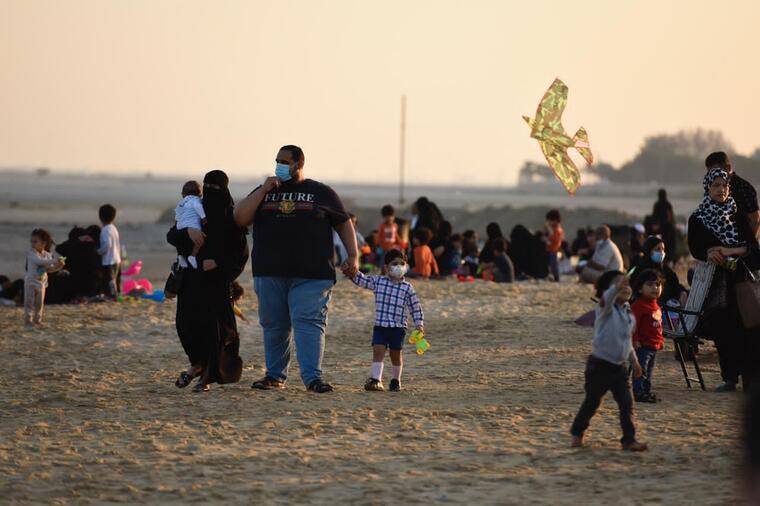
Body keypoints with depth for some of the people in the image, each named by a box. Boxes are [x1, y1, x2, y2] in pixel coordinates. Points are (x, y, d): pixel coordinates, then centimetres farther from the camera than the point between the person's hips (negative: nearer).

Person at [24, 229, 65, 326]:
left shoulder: (47, 255, 3)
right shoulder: (32, 253, -15)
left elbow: (49, 269, 8)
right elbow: (39, 261, -31)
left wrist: (58, 267, -13)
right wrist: (54, 260, -35)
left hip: (42, 283, 5)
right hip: (30, 282, -5)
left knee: (39, 303, 10)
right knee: (29, 302, -7)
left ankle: (37, 320, 18)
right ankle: (28, 319, -3)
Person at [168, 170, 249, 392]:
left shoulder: (233, 218, -2)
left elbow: (241, 253, -4)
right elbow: (171, 236, -1)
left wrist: (217, 263, -18)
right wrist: (188, 231, -21)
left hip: (217, 280, -3)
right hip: (192, 278, 3)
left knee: (213, 324, -8)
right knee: (186, 322, -4)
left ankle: (207, 376, 3)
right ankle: (197, 364, 22)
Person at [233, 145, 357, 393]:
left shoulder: (321, 193, 9)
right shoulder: (265, 191, 16)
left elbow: (344, 224, 11)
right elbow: (240, 218, 4)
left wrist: (353, 256, 0)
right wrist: (264, 191, -3)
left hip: (311, 275, -3)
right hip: (269, 273, 3)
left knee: (308, 323, -12)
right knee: (274, 325, 7)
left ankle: (312, 377, -17)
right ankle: (275, 375, 17)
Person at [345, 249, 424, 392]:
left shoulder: (407, 288, 0)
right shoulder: (378, 282, 3)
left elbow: (415, 307, 4)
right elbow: (361, 280, 4)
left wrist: (419, 324, -3)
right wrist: (353, 273, -16)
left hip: (398, 327, -1)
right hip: (380, 325, 1)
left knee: (396, 354, 10)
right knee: (378, 351, -10)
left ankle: (396, 380, 26)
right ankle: (375, 379, -16)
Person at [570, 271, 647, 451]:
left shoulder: (629, 314, 8)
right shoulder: (606, 309, -13)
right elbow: (605, 300, -39)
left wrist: (634, 361, 19)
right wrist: (616, 288, -58)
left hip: (620, 367, 5)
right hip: (600, 365, -5)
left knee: (627, 403, -5)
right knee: (592, 402, 8)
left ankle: (629, 440, -3)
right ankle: (577, 433, 29)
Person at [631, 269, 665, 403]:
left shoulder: (656, 306, 14)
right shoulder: (638, 305, -17)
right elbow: (633, 323, -21)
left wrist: (660, 339, 21)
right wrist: (634, 340, -24)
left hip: (654, 346, 10)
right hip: (642, 345, -10)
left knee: (649, 371, 17)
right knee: (641, 370, -7)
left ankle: (647, 391, 24)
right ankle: (639, 393, -5)